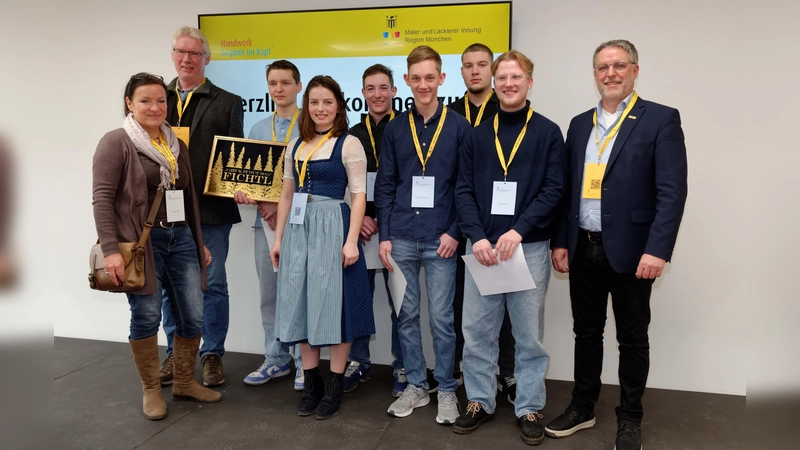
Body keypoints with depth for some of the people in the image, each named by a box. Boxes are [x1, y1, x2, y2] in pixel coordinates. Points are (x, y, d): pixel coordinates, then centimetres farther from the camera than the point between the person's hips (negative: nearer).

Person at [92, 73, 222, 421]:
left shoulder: (176, 144, 15)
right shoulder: (116, 142, -4)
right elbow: (102, 198, -11)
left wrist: (200, 242, 17)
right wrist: (111, 250, -19)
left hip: (181, 238, 6)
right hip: (142, 242, -5)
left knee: (193, 316, 6)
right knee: (146, 316, 1)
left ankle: (185, 382, 26)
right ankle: (151, 390, 21)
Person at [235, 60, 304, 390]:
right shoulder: (257, 129, 14)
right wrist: (252, 198, -7)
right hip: (266, 221, 5)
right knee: (269, 293, 11)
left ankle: (305, 363, 13)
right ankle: (276, 359, 24)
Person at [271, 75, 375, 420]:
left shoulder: (349, 144, -4)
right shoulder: (296, 145, 13)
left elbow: (358, 195, -8)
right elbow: (287, 194, 15)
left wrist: (351, 240, -17)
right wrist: (278, 237, 12)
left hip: (333, 227, -6)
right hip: (298, 229, 6)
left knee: (333, 302, 1)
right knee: (302, 303, 9)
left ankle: (335, 386, 15)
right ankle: (311, 383, 23)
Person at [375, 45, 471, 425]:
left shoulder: (459, 127, 0)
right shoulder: (395, 128, 7)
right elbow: (385, 186, 7)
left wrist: (454, 232, -8)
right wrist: (384, 236, 1)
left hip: (440, 240, -2)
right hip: (401, 237, 3)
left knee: (441, 318, 4)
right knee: (406, 316, 10)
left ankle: (446, 390, 21)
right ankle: (415, 386, 26)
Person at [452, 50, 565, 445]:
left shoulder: (548, 133, 3)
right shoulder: (478, 135, 10)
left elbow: (553, 190, -5)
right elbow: (464, 190, 4)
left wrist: (518, 230, -17)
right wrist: (477, 237, -11)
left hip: (529, 247, -2)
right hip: (481, 246, 2)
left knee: (529, 334, 7)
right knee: (477, 331, 8)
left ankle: (529, 409, 22)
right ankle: (480, 402, 24)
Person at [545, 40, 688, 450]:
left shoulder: (661, 119, -4)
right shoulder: (580, 124, 11)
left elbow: (672, 192, -12)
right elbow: (567, 188, 11)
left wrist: (657, 250, -19)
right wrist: (560, 241, 5)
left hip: (629, 251, -4)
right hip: (582, 249, 5)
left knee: (632, 339, 10)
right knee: (586, 333, 16)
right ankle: (582, 408, 31)